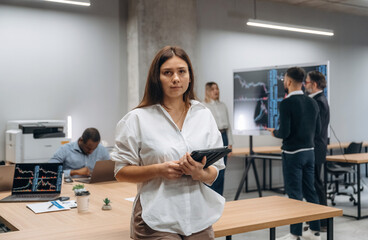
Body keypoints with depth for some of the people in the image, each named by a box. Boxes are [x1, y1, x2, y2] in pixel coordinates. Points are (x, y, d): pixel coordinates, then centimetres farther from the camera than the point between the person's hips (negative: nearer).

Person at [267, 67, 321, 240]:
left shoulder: (287, 103, -15)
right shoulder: (312, 102, 7)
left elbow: (284, 132, -20)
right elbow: (317, 129, 11)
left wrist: (274, 132, 1)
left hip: (292, 153, -7)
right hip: (309, 151, 7)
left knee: (294, 193, -1)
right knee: (310, 190, 13)